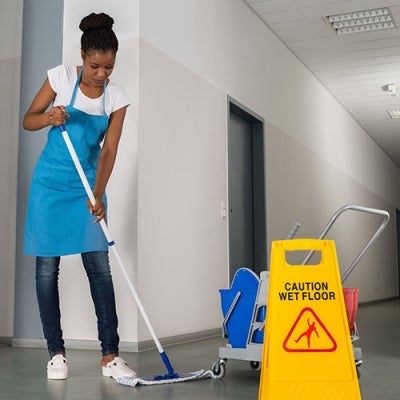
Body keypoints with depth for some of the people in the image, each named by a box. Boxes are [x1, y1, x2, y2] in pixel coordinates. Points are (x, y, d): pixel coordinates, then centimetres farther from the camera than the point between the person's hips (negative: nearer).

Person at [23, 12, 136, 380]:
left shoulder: (117, 97, -5)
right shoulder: (61, 77, -7)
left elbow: (109, 150, -8)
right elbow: (28, 121, -1)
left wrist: (98, 195, -21)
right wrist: (49, 117, -24)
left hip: (88, 187, 1)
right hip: (51, 184, -1)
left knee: (100, 268, -4)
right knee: (47, 267, 0)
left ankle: (110, 354, 1)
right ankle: (56, 352, 11)